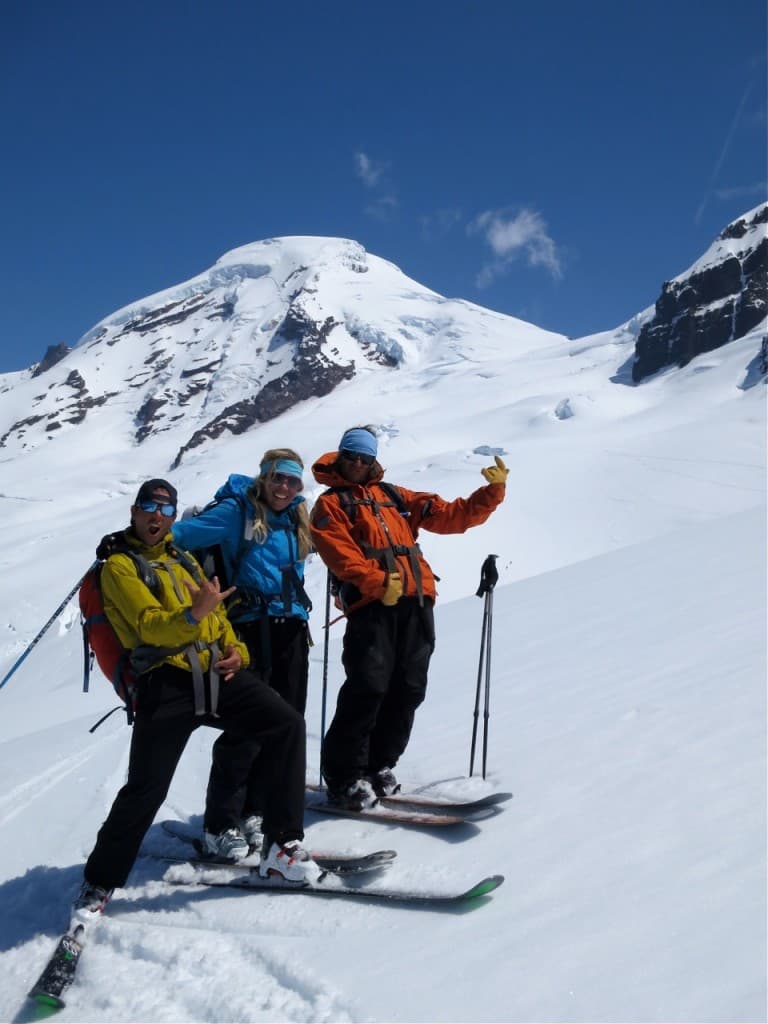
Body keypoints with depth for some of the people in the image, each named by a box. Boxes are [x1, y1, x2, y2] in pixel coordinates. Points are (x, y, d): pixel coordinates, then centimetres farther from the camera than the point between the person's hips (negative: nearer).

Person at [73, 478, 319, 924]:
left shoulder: (185, 561, 24)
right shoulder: (120, 565, 3)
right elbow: (149, 626, -13)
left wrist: (236, 649, 3)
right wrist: (193, 614, -33)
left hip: (216, 672, 5)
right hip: (166, 682, -5)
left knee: (288, 724, -13)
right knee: (145, 789, -7)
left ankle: (283, 845, -9)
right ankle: (99, 884, 15)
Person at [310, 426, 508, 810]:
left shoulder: (395, 496, 26)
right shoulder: (331, 504, 11)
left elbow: (452, 516, 20)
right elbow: (341, 554, -6)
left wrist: (492, 492, 8)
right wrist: (377, 583, -20)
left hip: (417, 600, 5)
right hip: (371, 604, -5)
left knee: (408, 688, 3)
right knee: (368, 688, -13)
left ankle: (379, 766, 17)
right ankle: (345, 777, -1)